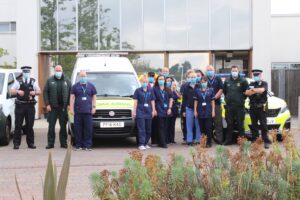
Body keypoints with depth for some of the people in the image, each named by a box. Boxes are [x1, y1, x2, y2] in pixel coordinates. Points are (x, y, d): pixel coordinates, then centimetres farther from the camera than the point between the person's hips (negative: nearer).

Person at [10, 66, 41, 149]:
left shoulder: (33, 82, 13)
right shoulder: (18, 82, 9)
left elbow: (39, 91, 11)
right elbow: (11, 91, 4)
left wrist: (34, 92, -11)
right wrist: (18, 91, -16)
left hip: (30, 106, 1)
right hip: (20, 106, -1)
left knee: (30, 125, 4)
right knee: (18, 125, -2)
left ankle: (30, 143, 10)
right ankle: (16, 143, 2)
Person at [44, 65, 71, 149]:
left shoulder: (66, 81, 8)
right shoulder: (50, 80, 6)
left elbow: (71, 93, 6)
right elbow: (45, 92, 2)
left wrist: (69, 104, -2)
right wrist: (47, 104, -7)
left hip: (63, 107, 1)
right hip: (53, 107, -1)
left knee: (63, 126, 6)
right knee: (51, 126, 0)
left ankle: (63, 143, 13)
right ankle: (50, 143, 5)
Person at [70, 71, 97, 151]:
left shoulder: (91, 86, 13)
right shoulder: (75, 86, 10)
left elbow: (94, 97, 16)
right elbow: (72, 98, 8)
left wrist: (94, 107, 6)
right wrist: (71, 108, 1)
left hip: (88, 111, 1)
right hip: (78, 111, 0)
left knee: (88, 129, -3)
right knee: (78, 129, -1)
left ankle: (87, 145, 2)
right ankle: (78, 145, 5)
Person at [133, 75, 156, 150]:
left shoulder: (151, 91, 10)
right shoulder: (138, 90, 2)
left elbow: (152, 101, 12)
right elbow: (135, 101, 1)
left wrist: (153, 111, 4)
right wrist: (134, 111, -5)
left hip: (148, 112, 4)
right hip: (140, 112, -4)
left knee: (148, 130, 8)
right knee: (141, 129, -9)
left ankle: (145, 143, 19)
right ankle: (141, 144, -9)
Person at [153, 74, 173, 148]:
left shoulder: (167, 89, 14)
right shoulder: (155, 89, 2)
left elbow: (171, 99, 13)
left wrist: (169, 108, 2)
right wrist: (154, 109, -9)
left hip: (166, 110, 4)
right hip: (159, 111, -4)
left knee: (165, 127, 5)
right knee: (161, 127, -6)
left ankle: (163, 142, 13)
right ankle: (163, 143, -7)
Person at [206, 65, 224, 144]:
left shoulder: (218, 79, 8)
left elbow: (221, 90, 0)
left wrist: (215, 97, -12)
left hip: (216, 103, -1)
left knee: (218, 122, -1)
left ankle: (219, 139, 2)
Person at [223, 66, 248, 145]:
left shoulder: (243, 81, 0)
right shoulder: (227, 81, 10)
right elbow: (224, 91, 20)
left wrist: (242, 99, -1)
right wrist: (227, 98, 12)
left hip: (239, 106, -3)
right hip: (229, 106, 3)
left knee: (240, 124, 0)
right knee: (229, 124, 6)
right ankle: (228, 140, 13)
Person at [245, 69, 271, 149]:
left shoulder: (264, 83, 4)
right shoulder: (251, 84, 15)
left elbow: (262, 90, -18)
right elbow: (247, 93, -2)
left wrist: (252, 90, -6)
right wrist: (257, 90, -12)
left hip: (262, 107, -4)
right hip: (253, 108, 4)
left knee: (263, 125, -7)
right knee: (254, 126, 7)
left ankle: (266, 141, -7)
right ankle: (254, 141, 13)